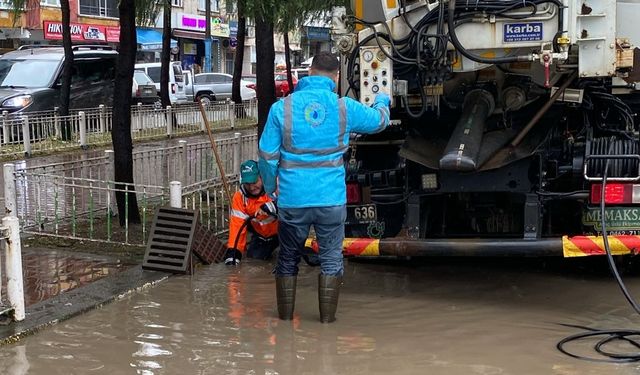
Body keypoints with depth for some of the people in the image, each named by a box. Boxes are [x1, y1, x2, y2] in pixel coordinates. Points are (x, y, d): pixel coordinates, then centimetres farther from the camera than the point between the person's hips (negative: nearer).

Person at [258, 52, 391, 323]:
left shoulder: (282, 107, -5)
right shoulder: (345, 107, -3)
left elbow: (267, 155, -2)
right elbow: (379, 121, 16)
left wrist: (270, 186, 16)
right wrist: (382, 101, 39)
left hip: (292, 199, 0)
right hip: (331, 199, 0)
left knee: (287, 259, 15)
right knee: (331, 259, 12)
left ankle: (285, 317, 23)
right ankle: (327, 318, 14)